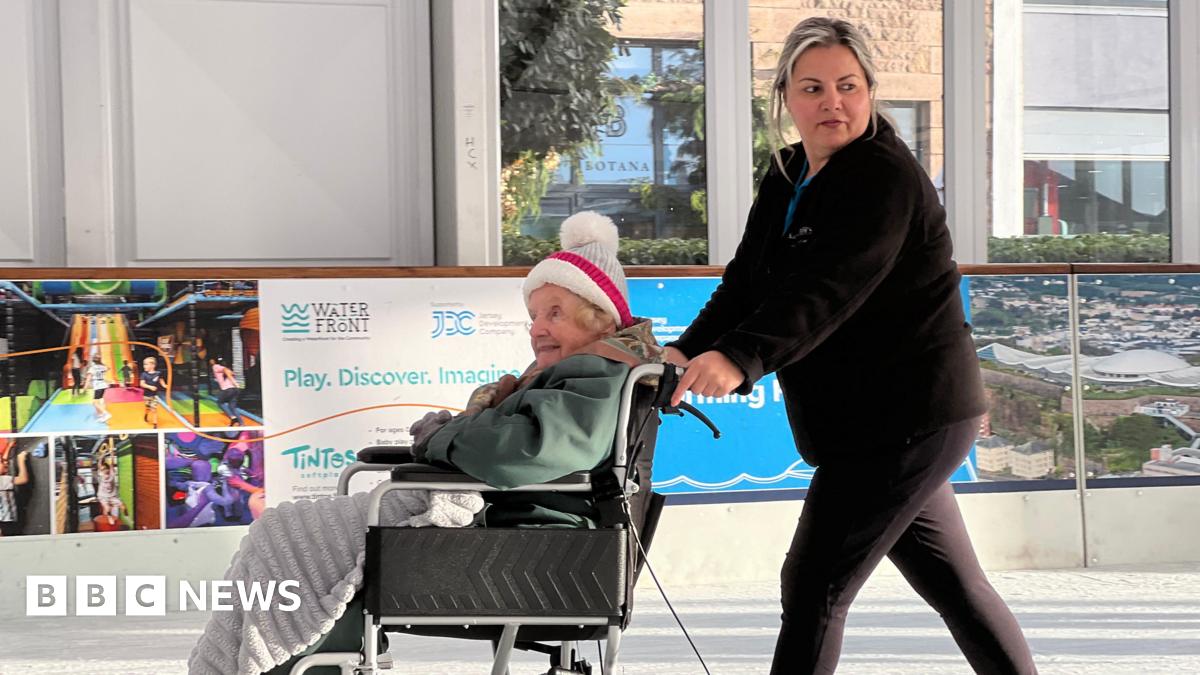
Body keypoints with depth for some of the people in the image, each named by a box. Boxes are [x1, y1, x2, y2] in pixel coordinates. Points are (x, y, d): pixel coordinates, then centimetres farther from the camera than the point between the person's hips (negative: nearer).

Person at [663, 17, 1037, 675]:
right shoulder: (786, 178, 11)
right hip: (895, 421, 9)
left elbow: (827, 290, -31)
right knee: (954, 583, 18)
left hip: (909, 417, -9)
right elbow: (746, 281, 3)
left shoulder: (885, 177, -16)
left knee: (814, 589, -9)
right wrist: (686, 351, -15)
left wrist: (741, 358, -45)